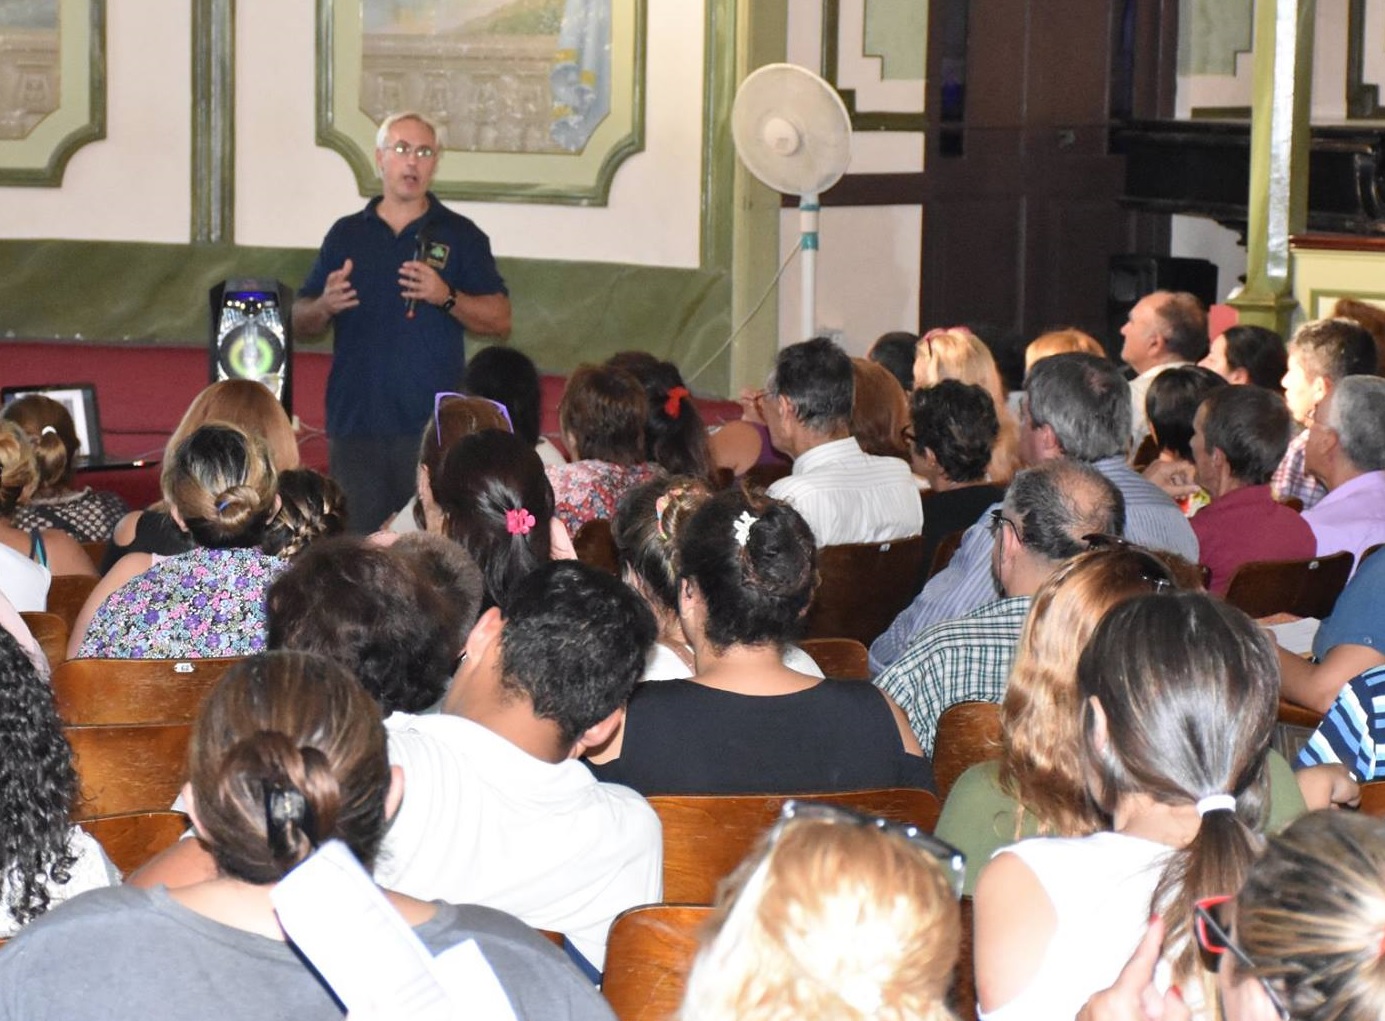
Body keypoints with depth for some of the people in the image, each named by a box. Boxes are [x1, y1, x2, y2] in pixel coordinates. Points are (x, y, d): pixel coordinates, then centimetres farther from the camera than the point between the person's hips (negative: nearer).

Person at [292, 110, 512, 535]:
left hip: (433, 424, -2)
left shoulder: (460, 236, 6)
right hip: (354, 421, 2)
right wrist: (325, 306, -8)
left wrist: (446, 297, -15)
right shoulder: (346, 234, 13)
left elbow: (500, 320, 2)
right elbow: (301, 322, 15)